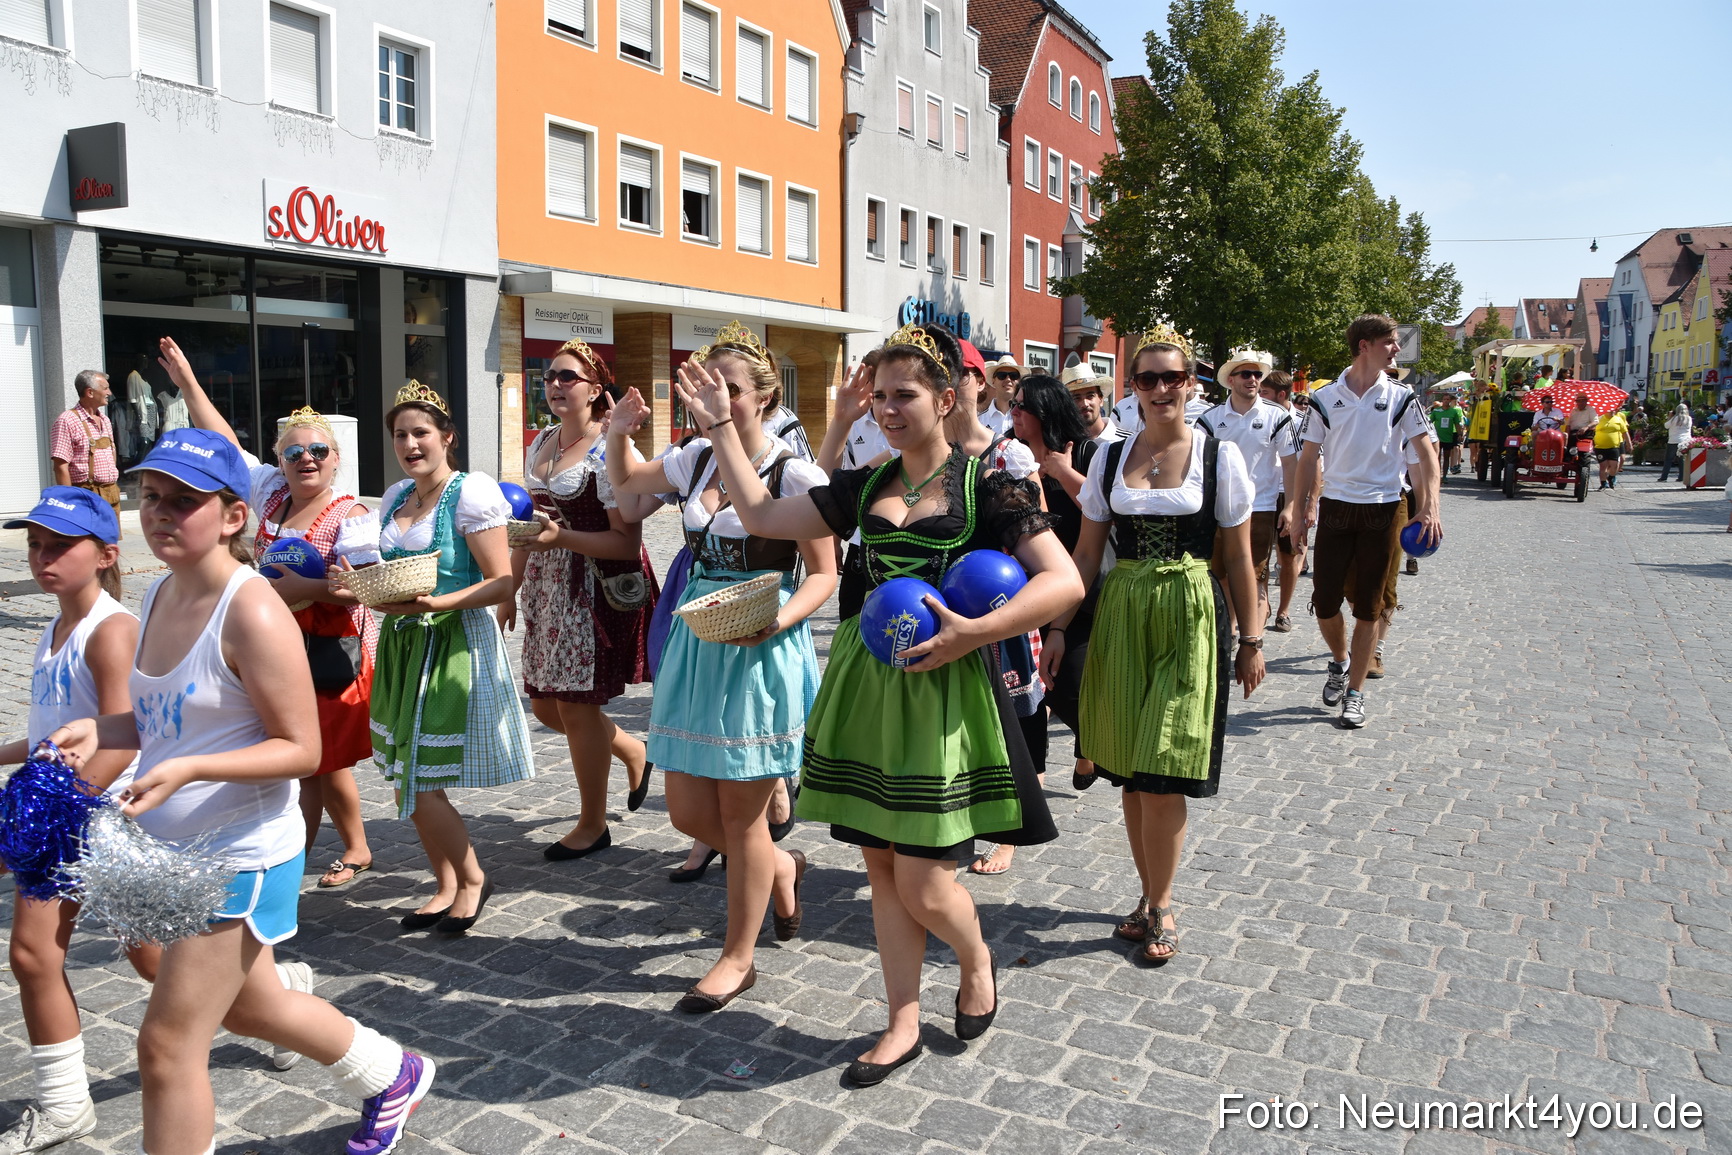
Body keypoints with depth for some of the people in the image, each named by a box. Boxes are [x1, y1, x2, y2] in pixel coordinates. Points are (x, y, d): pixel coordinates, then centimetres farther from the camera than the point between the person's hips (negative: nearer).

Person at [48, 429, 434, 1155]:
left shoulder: (252, 612, -22)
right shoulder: (162, 594, 3)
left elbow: (301, 749, -21)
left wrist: (188, 770, -32)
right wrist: (99, 732, -4)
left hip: (241, 857, -9)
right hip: (174, 851, 9)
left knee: (168, 1044, -1)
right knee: (247, 1008, 25)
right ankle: (392, 1077, 47)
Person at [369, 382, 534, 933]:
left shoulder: (472, 492, -9)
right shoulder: (395, 497, 14)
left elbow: (501, 583, -15)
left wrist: (434, 603, -26)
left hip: (454, 643, -8)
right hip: (402, 643, 8)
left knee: (421, 783, -7)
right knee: (405, 781, 10)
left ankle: (472, 878, 17)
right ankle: (446, 886, 27)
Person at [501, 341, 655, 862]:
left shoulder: (610, 452, -14)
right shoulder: (539, 445, 11)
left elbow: (627, 542, -19)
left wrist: (560, 537, -28)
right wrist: (511, 590, 18)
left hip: (596, 590, -8)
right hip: (547, 588, 8)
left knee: (576, 704, -1)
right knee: (545, 704, 13)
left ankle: (593, 824, 18)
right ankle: (633, 751, 38)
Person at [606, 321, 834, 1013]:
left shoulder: (795, 475, -11)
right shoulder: (696, 459, 6)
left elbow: (822, 574, -7)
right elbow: (625, 483, 24)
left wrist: (774, 622, -25)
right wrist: (616, 436, 4)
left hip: (762, 651, -6)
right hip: (695, 644, 6)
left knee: (741, 815, 4)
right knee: (688, 812, 11)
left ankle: (738, 958, 24)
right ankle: (780, 868, 40)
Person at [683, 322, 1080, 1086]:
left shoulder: (986, 484, -7)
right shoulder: (864, 487, 9)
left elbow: (1064, 582, -13)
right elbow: (762, 516, 13)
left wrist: (973, 633, -23)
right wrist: (721, 428, 11)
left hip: (942, 691, -5)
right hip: (867, 681, 6)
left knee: (921, 885, -2)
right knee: (882, 867, 11)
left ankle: (977, 958, 32)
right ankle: (904, 1024, 28)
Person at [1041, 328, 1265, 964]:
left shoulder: (1220, 456, 0)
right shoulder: (1110, 458, 7)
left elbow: (1238, 559, 3)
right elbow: (1086, 553, 8)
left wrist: (1251, 639, 2)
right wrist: (1060, 627, 2)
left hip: (1189, 615, -3)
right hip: (1121, 615, 3)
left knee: (1161, 772, -5)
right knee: (1130, 773, 8)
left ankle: (1159, 907, 13)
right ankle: (1153, 897, 24)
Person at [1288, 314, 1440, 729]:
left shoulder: (1401, 397, 1)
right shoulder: (1325, 398, 1)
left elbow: (1425, 452, 0)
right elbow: (1309, 457, 6)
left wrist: (1429, 507, -11)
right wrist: (1300, 508, 2)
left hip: (1383, 509, 0)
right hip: (1335, 507, 0)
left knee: (1369, 605, 5)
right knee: (1324, 601, 0)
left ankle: (1355, 690, 16)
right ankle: (1340, 660, 31)